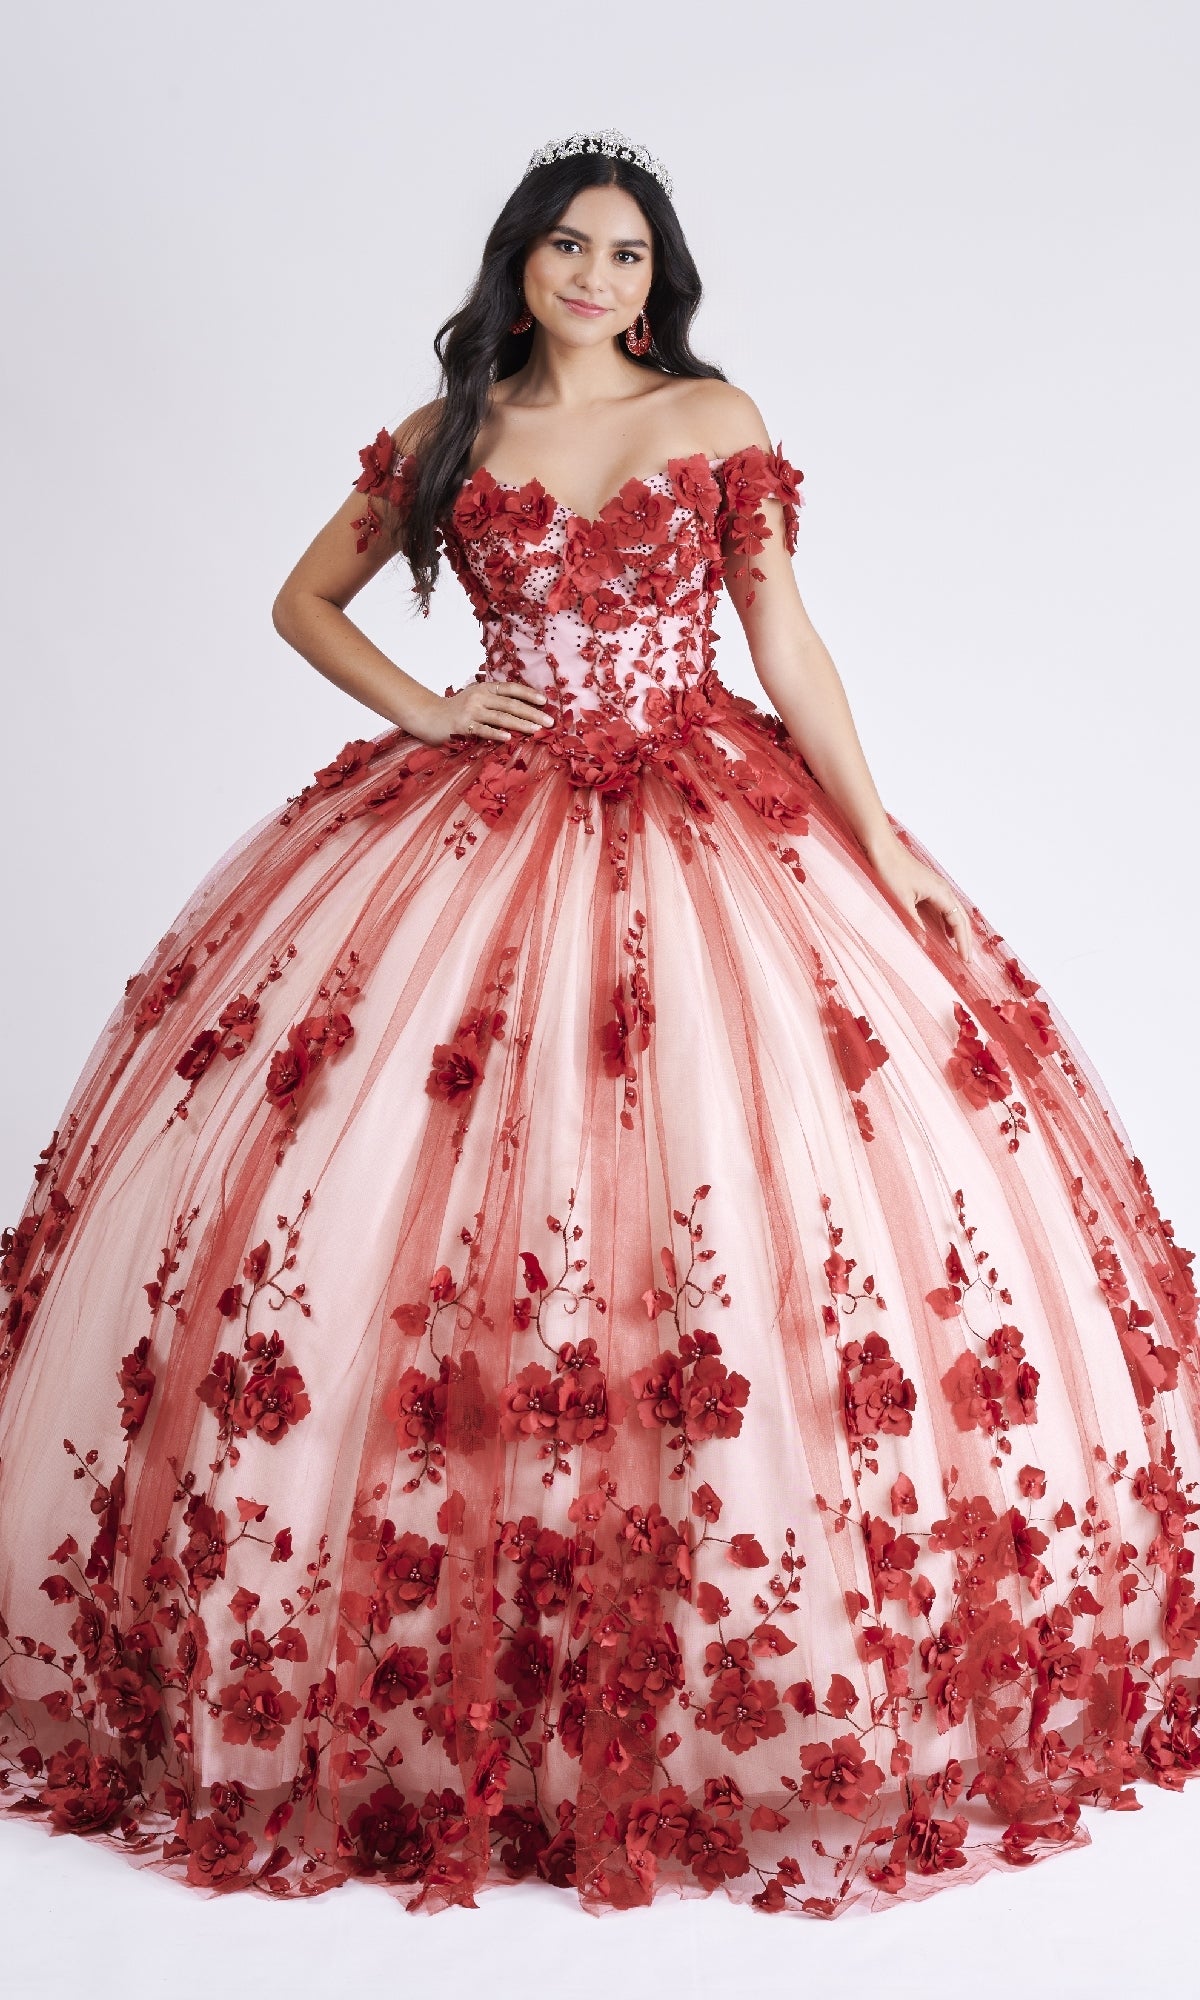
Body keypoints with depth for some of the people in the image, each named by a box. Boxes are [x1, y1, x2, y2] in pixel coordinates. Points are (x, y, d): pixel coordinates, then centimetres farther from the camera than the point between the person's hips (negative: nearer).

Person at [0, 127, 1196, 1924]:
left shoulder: (717, 420, 7)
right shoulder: (449, 432, 10)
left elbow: (786, 641, 3)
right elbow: (304, 599, 18)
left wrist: (880, 840, -3)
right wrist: (420, 707, 2)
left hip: (711, 820, -1)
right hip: (482, 822, 1)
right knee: (428, 1182, -5)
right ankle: (437, 1678, 10)